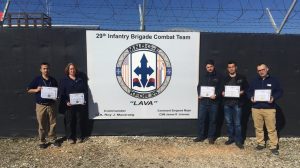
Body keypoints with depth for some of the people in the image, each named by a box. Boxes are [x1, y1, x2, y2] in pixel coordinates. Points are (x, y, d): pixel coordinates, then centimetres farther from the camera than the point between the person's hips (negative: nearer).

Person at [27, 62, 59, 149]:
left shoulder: (53, 80, 7)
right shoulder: (37, 79, 0)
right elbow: (28, 90, 4)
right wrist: (36, 90, -14)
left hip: (51, 105, 2)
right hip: (41, 105, -2)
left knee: (52, 123, 7)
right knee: (42, 125, 5)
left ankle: (53, 139, 22)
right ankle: (42, 141, 19)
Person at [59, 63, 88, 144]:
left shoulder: (81, 79, 10)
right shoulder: (64, 81, 5)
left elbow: (85, 91, 7)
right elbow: (61, 93, -1)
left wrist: (84, 100, -6)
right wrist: (66, 102, -14)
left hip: (80, 104, 2)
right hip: (69, 105, -1)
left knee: (80, 121, 7)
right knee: (70, 122, 5)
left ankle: (80, 137, 19)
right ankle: (70, 137, 18)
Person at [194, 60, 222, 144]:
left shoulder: (218, 77, 7)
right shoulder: (203, 77, 15)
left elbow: (221, 89, 1)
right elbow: (198, 87, 14)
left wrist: (216, 95, -17)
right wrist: (199, 95, -5)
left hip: (214, 102, -2)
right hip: (203, 101, 2)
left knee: (212, 120, 5)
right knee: (201, 119, 1)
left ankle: (211, 137, 17)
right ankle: (200, 136, 13)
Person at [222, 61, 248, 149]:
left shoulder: (241, 78, 5)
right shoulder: (225, 79, 12)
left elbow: (247, 88, 6)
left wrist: (242, 92, -12)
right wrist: (222, 92, -4)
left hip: (237, 103, -3)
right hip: (227, 103, 3)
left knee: (237, 123, -3)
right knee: (228, 122, 9)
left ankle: (238, 141, 8)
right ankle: (231, 138, 23)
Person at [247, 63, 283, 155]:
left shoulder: (273, 80, 4)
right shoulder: (254, 81, 11)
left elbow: (279, 91, 4)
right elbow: (249, 92, 14)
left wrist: (273, 97, -14)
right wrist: (251, 97, -6)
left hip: (269, 109, -2)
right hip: (256, 108, 3)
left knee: (271, 129, -1)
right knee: (258, 128, 9)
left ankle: (274, 146, 10)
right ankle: (260, 144, 23)